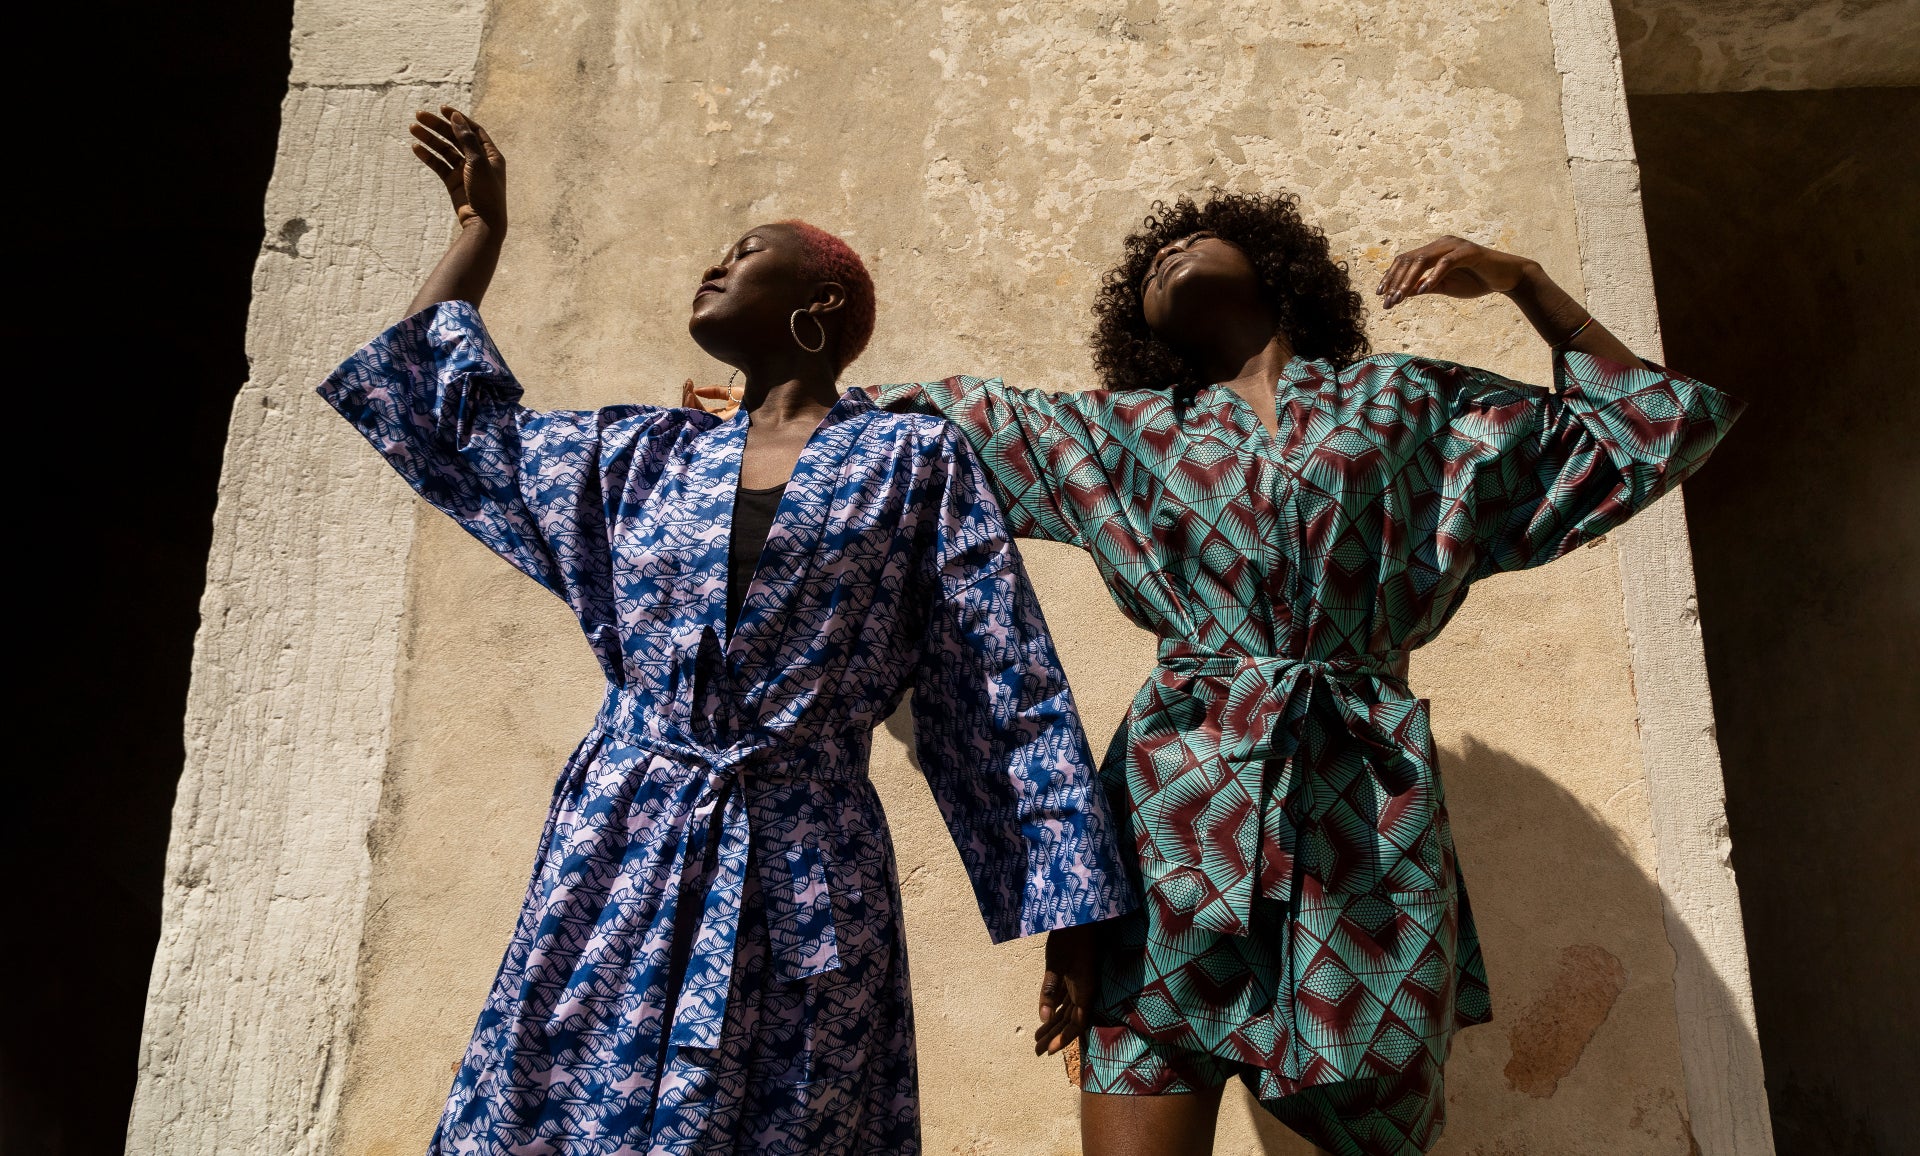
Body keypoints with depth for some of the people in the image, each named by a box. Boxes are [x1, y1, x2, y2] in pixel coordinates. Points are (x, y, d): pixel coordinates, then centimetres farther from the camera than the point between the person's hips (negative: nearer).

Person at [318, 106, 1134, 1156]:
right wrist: (481, 226, 30)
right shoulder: (642, 453, 13)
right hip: (615, 860, 4)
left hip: (805, 884, -3)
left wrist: (1067, 911, -6)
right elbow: (456, 418, 23)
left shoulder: (914, 460, 1)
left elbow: (1016, 695, -2)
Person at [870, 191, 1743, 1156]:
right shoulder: (1127, 430, 18)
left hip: (1365, 814, 1)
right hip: (1182, 804, 0)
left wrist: (1519, 280, 14)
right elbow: (941, 418, 24)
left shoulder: (1408, 398, 18)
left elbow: (1661, 424, 21)